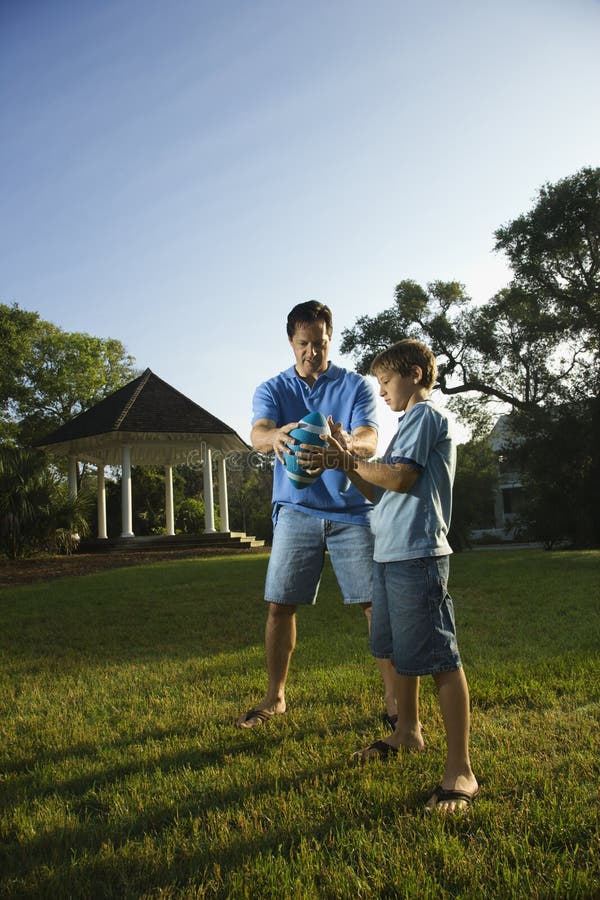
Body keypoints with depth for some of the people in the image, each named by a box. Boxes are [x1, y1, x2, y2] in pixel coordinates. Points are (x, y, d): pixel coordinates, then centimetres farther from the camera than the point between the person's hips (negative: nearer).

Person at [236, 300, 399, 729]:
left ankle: (395, 698, 12)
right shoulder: (272, 390, 5)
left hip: (351, 509, -1)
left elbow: (370, 442, -13)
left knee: (378, 604, -2)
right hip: (297, 511, 1)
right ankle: (275, 697, 21)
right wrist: (277, 436, -41)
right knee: (280, 606, 2)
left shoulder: (356, 386, 2)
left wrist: (346, 443, -39)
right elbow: (258, 435, -15)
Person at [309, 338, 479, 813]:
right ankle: (408, 731, 39)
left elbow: (399, 478, -19)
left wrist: (351, 461, -7)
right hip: (391, 555, 10)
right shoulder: (409, 423, 23)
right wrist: (348, 465, 8)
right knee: (400, 650, 21)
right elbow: (383, 492, 20)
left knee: (440, 658, -7)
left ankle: (460, 771, -1)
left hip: (416, 555, -10)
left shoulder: (426, 414, -7)